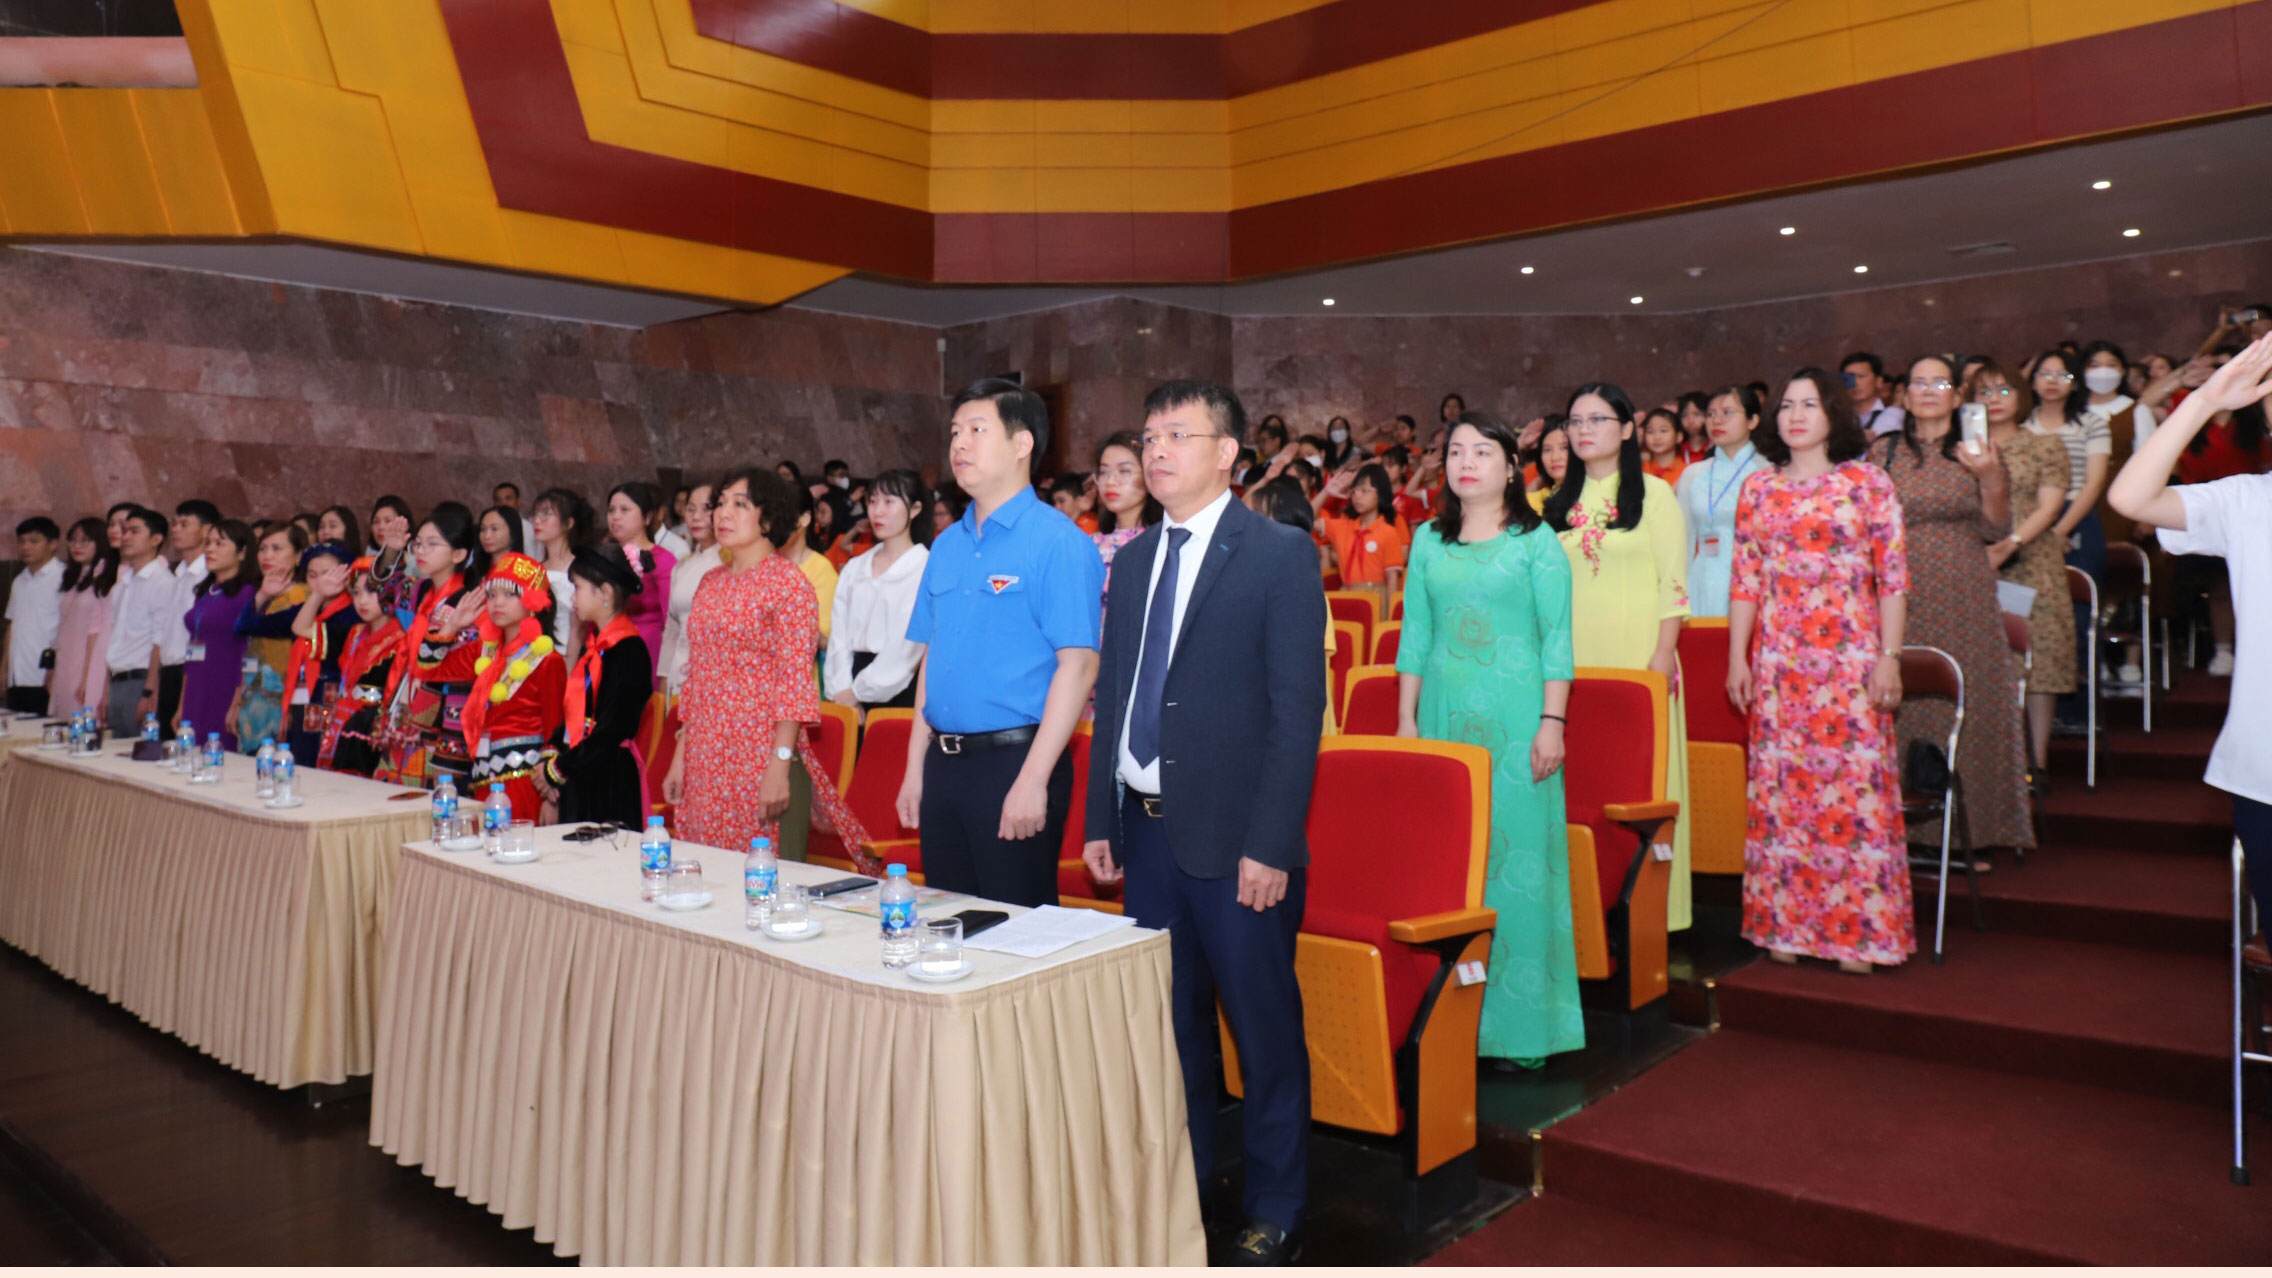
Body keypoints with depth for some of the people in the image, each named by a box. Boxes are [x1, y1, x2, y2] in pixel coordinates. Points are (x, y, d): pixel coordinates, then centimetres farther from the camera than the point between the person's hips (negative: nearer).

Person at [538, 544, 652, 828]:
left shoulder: (628, 650, -13)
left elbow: (610, 732, -18)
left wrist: (555, 770, -9)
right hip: (578, 785, 8)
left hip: (610, 786, -8)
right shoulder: (594, 647, 14)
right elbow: (572, 716, 14)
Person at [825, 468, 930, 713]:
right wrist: (842, 691, -5)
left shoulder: (926, 567, -5)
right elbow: (839, 635, 9)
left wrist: (857, 692, -8)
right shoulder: (853, 569, 16)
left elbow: (908, 645, -11)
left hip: (899, 689, -5)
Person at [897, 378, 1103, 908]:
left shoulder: (1057, 541, -10)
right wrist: (916, 766, 12)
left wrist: (1033, 780, -20)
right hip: (943, 762, 7)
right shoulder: (947, 546, 12)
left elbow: (1077, 664, -16)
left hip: (1013, 760, -7)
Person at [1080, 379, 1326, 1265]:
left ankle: (1275, 1214, 24)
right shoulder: (1133, 559, 12)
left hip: (1234, 838, -5)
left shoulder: (1280, 554, -7)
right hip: (1146, 830, 6)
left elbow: (1299, 710, -11)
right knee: (1171, 1025, 17)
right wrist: (1100, 819, 10)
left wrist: (1269, 846, -16)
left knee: (1264, 1031, 7)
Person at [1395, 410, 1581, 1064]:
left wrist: (1552, 721, -9)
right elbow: (1415, 635, 12)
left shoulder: (1537, 540, 2)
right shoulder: (1428, 541, 12)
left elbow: (1556, 639, -2)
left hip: (1514, 716, -3)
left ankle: (1519, 1020, 7)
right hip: (1443, 714, 3)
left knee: (1517, 855, -2)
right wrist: (1405, 720, 8)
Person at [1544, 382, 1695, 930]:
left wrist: (1663, 655, -12)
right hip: (1573, 658, 4)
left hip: (1636, 656, -4)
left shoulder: (1654, 494, 2)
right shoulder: (1560, 503, 14)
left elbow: (1673, 582, -3)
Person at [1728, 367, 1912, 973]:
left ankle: (1857, 930, 7)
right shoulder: (1758, 489, 10)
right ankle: (1785, 924, 14)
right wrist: (1737, 658, 5)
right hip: (1778, 662, 3)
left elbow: (1893, 577, 0)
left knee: (1855, 781, -3)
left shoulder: (1867, 482, 3)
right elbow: (1745, 581, 9)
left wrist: (1889, 658, -6)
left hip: (1851, 659, -2)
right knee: (1779, 786, 4)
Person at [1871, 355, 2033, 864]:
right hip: (1902, 600, 0)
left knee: (1967, 708, 0)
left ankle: (1968, 833, 9)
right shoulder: (1883, 452, 8)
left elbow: (1996, 531, 1)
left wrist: (1991, 478, -12)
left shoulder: (1977, 451, 6)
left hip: (1964, 602, 0)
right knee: (1900, 711, -1)